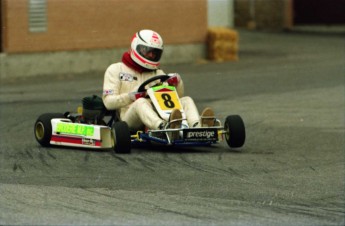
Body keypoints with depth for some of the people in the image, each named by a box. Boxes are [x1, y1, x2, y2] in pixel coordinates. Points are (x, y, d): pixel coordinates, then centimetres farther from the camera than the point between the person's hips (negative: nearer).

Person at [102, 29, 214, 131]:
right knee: (141, 102, -37)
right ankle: (165, 128, -70)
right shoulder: (116, 70, 15)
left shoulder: (158, 73, 28)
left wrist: (177, 82, -4)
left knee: (186, 100, -15)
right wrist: (132, 96, -15)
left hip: (158, 116, 5)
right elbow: (108, 102, 2)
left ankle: (198, 127, -50)